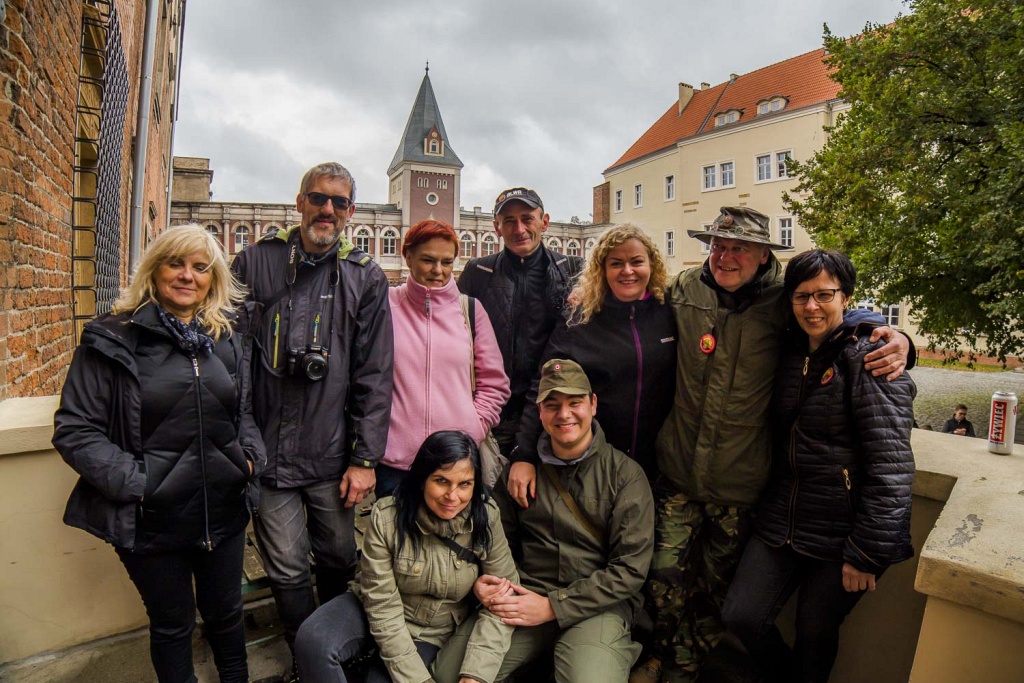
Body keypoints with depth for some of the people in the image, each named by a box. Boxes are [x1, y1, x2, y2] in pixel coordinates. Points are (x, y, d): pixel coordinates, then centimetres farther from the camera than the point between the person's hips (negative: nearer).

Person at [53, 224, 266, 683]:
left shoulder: (229, 337, 3)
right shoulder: (113, 338, -9)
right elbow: (74, 430, -9)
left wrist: (251, 456, -2)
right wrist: (134, 481, -17)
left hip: (224, 509, 3)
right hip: (153, 520, -3)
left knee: (225, 613, 21)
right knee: (172, 625, 18)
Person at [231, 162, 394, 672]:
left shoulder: (366, 279, 2)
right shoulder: (254, 262, 2)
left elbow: (374, 378, 0)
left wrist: (365, 459, -3)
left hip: (333, 456, 1)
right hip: (267, 452, 0)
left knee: (340, 562, 15)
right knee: (288, 571, 10)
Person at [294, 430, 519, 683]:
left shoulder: (486, 519, -19)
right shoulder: (386, 517, -23)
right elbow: (383, 606, -20)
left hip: (431, 631, 1)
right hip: (378, 615, 0)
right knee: (312, 642, -27)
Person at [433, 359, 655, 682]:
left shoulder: (626, 474, -3)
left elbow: (630, 568, -8)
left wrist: (553, 607, -13)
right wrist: (484, 581, -6)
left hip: (597, 604, -2)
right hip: (525, 594, 3)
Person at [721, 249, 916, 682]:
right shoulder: (789, 352, 6)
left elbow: (891, 467, -17)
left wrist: (866, 552, -16)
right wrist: (769, 508, 8)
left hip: (842, 534, -5)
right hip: (782, 524, 5)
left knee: (815, 636, 10)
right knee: (741, 616, 3)